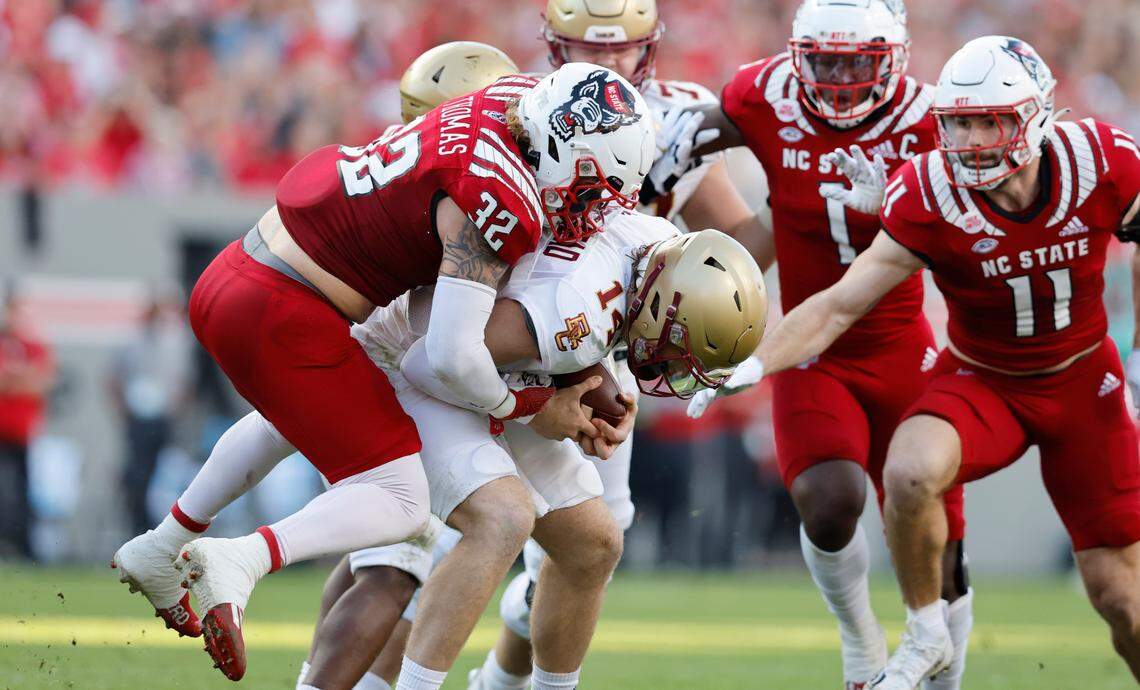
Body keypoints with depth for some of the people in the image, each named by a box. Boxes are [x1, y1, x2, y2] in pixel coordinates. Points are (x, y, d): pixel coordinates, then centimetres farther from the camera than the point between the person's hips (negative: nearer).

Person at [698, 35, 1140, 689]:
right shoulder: (929, 198, -23)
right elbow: (841, 304, -20)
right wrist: (752, 365, -32)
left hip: (1083, 381, 1)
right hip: (981, 382, -1)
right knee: (910, 473, -35)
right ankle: (926, 634, -10)